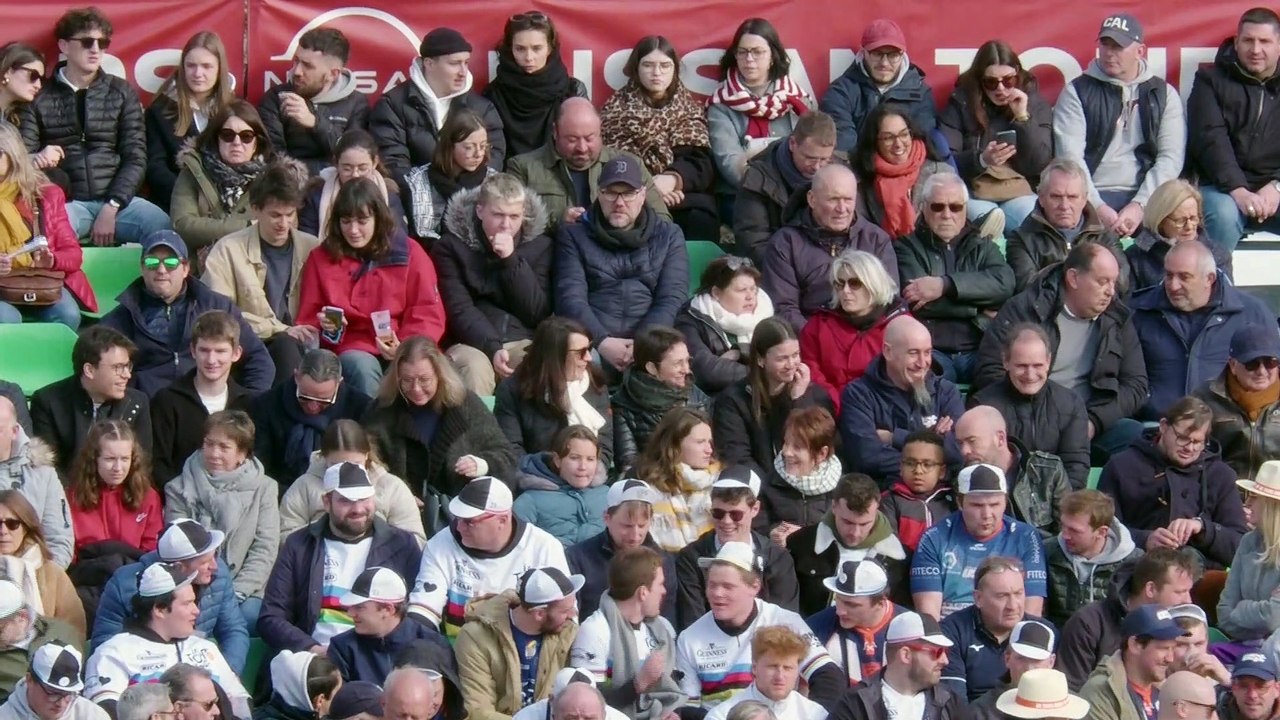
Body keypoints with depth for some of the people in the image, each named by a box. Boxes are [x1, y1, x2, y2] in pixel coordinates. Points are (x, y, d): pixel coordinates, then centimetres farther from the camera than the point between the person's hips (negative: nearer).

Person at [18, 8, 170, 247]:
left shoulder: (122, 93, 11)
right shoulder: (39, 98, 9)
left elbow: (135, 158, 5)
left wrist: (111, 208, -10)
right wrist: (36, 160, -20)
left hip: (117, 200, 2)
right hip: (65, 202, -2)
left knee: (163, 227, -28)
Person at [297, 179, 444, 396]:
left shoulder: (409, 253, 10)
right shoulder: (321, 258, 14)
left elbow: (428, 314, 5)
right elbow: (308, 319, 17)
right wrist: (324, 327, -8)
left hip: (402, 351, 0)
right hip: (350, 350, 1)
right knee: (361, 367, -36)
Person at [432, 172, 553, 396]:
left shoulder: (539, 245, 10)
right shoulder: (451, 245, 3)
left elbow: (538, 313, 2)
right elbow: (459, 310, -6)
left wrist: (511, 260, -8)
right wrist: (493, 349, -22)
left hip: (524, 344, 2)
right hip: (473, 344, -2)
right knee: (475, 366, -36)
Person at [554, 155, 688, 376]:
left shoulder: (669, 235, 17)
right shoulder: (574, 235, 15)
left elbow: (673, 298, 5)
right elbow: (570, 298, 2)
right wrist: (602, 342, -16)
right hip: (592, 345, -1)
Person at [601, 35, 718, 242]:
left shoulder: (689, 107, 18)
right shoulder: (618, 107, 15)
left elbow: (701, 161, 4)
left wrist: (672, 179, -19)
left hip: (681, 193, 1)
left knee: (701, 214, -33)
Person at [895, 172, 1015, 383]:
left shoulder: (982, 245, 22)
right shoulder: (908, 247, 13)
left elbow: (1004, 283, -1)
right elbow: (916, 300, -5)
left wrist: (945, 285, -11)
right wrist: (980, 310, -2)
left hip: (979, 349, 3)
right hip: (931, 351, -3)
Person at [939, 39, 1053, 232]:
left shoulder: (1035, 103, 6)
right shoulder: (961, 101, 2)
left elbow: (1039, 164, -3)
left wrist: (1023, 117, -12)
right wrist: (981, 160, -23)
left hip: (1021, 193, 1)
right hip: (974, 193, -1)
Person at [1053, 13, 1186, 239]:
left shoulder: (1164, 94, 13)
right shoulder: (1077, 92, 8)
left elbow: (1171, 158, 3)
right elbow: (1070, 156, -2)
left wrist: (1140, 204, -12)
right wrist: (1098, 208, -16)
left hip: (1146, 196, 1)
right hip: (1093, 197, -1)